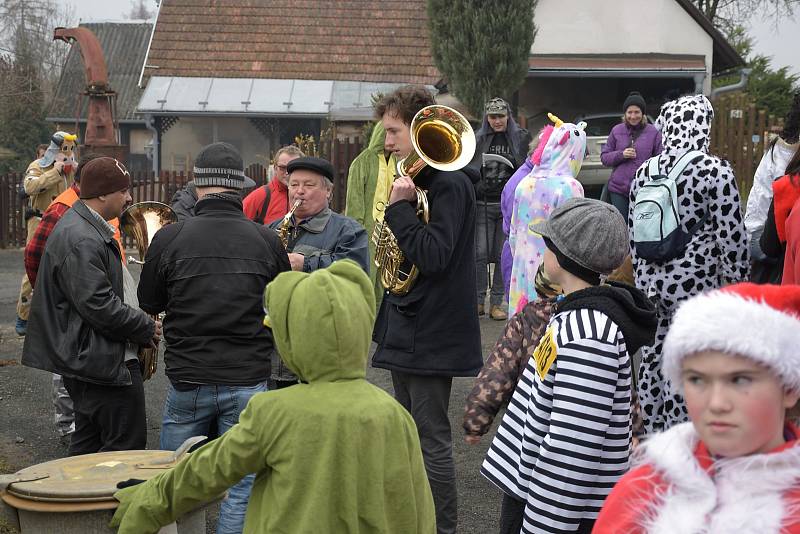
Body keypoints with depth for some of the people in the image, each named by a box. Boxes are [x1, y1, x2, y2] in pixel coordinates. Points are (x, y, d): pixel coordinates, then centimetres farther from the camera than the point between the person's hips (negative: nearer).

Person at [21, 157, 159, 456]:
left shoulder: (83, 227, 15)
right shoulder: (81, 240, -21)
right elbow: (99, 306, -26)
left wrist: (141, 323, 12)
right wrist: (147, 328, -14)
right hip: (101, 362, -11)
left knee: (89, 441, 18)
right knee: (128, 443, -6)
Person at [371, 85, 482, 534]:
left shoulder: (449, 184, -16)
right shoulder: (422, 180, 13)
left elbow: (433, 255, -26)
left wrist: (400, 207, -20)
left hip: (431, 332, -10)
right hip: (408, 328, 10)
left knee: (432, 441, -3)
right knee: (411, 435, 19)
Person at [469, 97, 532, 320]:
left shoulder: (521, 138, 5)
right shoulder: (478, 139, 7)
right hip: (482, 205, 1)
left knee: (503, 255, 1)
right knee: (480, 254, -4)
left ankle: (497, 302, 9)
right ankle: (478, 299, 7)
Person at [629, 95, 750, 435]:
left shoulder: (644, 172, 3)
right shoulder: (715, 171, -14)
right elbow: (732, 236, -13)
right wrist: (738, 285, -2)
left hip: (651, 280, 6)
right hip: (694, 283, -6)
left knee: (653, 354, 16)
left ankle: (652, 427, 29)